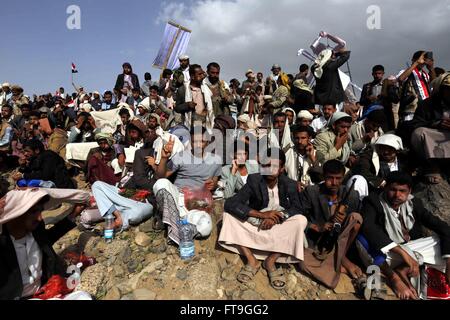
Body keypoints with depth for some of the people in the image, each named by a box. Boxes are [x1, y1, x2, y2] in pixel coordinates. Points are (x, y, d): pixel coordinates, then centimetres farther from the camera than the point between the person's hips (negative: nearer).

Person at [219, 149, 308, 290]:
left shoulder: (289, 184, -8)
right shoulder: (254, 180, -14)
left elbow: (297, 208, -16)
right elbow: (230, 204, -23)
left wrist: (277, 217, -33)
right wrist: (261, 214, -30)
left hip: (279, 229, 0)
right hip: (254, 226, 0)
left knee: (301, 221, -26)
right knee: (228, 215, -20)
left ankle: (271, 260, -18)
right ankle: (251, 260, -22)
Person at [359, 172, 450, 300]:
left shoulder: (414, 204, 0)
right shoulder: (373, 201, -13)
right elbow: (367, 227, -32)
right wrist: (403, 252, -39)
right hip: (384, 254, -5)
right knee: (363, 238, -35)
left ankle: (402, 270, -18)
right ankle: (393, 276, -19)